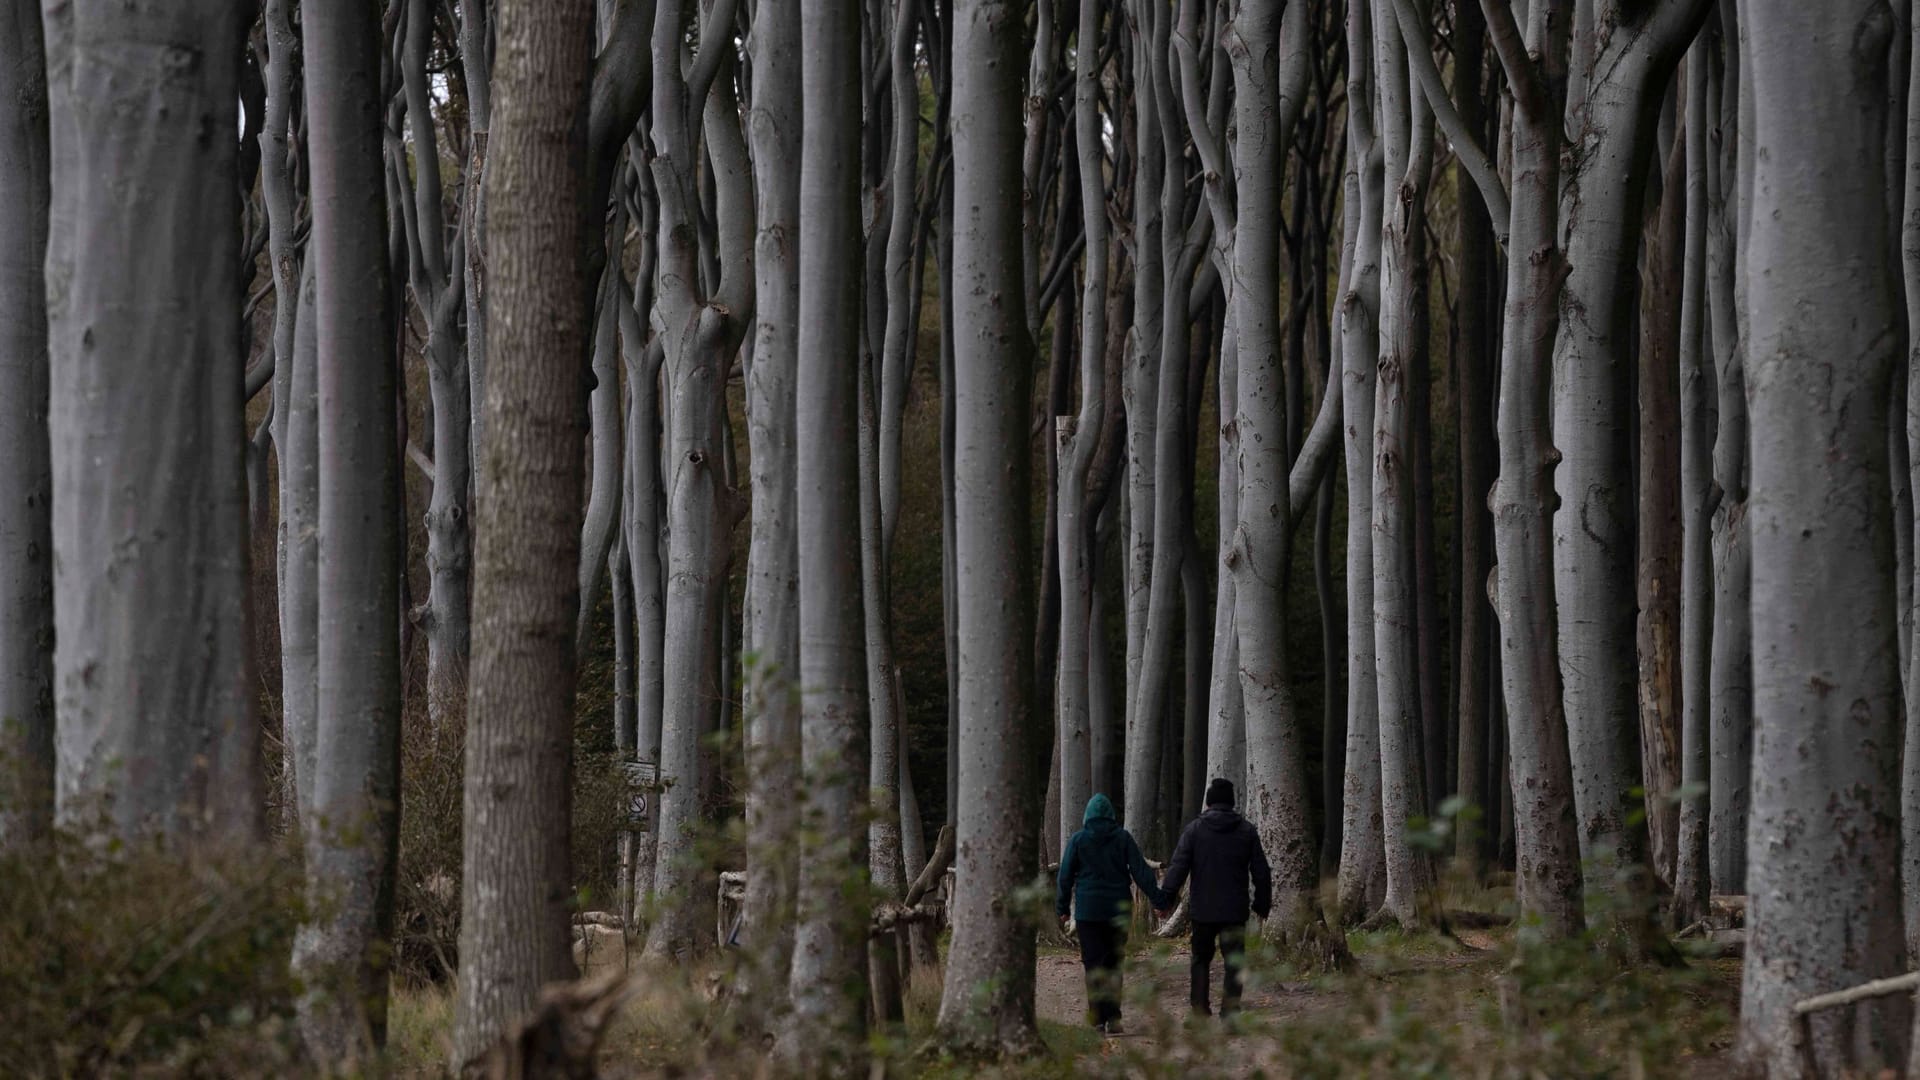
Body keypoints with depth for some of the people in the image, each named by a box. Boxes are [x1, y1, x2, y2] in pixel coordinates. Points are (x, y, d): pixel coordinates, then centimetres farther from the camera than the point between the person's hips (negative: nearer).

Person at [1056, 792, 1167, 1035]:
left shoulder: (1079, 839, -2)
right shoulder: (1122, 838, 1)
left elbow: (1065, 876, 1)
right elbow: (1140, 871, -2)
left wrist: (1062, 908, 10)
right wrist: (1158, 899, 1)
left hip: (1088, 911, -2)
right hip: (1118, 909, 2)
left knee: (1093, 964, -1)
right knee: (1113, 964, 10)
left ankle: (1099, 1019, -7)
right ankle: (1113, 1017, 6)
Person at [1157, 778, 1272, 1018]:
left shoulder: (1194, 829, -2)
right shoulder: (1246, 831, 3)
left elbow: (1178, 866, -9)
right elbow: (1261, 872, 7)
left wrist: (1166, 897, -5)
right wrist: (1263, 904, 16)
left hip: (1202, 909, 0)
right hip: (1235, 910, 0)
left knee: (1201, 960, 12)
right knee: (1233, 962, 2)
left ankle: (1200, 1012, 12)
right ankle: (1230, 1009, -10)